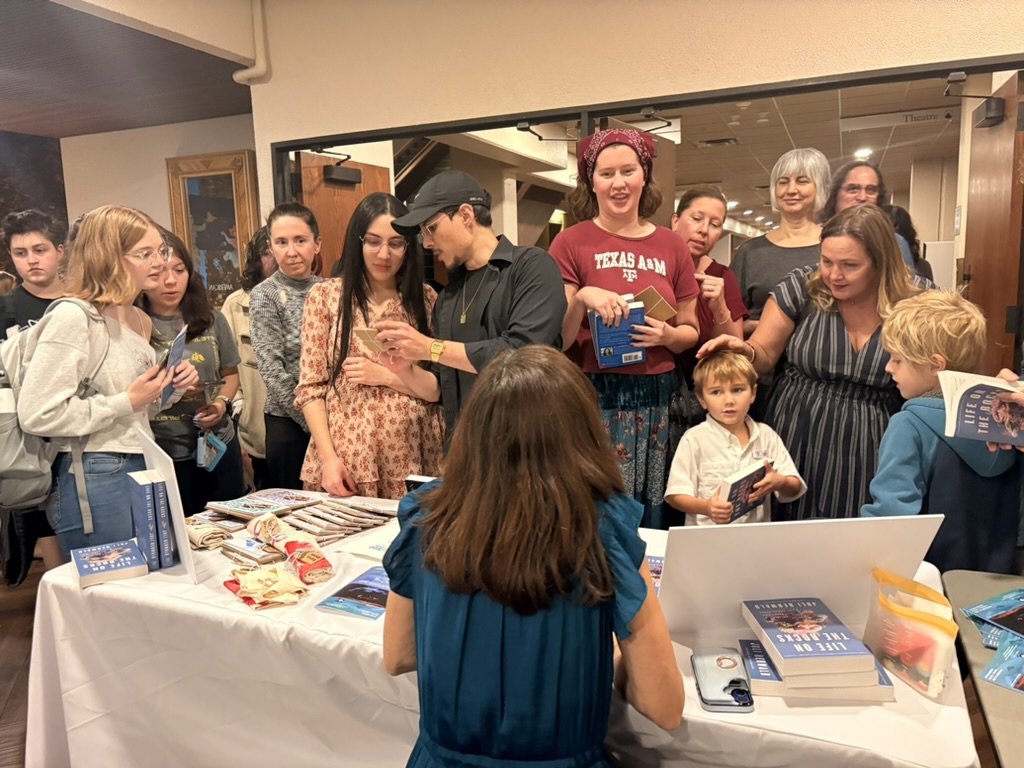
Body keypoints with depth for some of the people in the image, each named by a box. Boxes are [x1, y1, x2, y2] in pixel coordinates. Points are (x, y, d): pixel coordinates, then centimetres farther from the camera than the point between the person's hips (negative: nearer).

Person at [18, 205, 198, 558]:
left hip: (142, 467, 8)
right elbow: (37, 414, -21)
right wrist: (125, 401, -18)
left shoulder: (140, 320, 12)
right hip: (94, 479, -8)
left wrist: (172, 388, 2)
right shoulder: (73, 318, -15)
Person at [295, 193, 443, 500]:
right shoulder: (324, 296, 3)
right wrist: (328, 458, -9)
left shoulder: (425, 298, 6)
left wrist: (387, 376, -9)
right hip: (347, 459, -1)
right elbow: (311, 388, 0)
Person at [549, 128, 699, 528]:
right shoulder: (571, 242, -1)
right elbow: (556, 340, -3)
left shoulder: (671, 246, 9)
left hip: (657, 400, 3)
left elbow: (690, 331, 15)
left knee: (653, 513, 9)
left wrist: (668, 335, -6)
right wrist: (582, 298, -20)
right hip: (595, 398, -3)